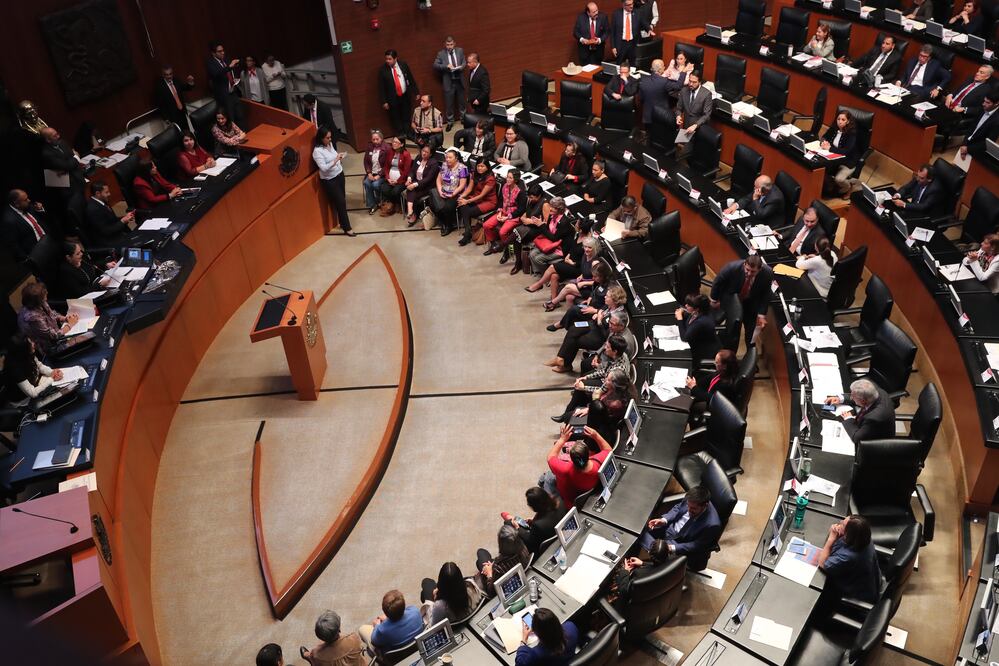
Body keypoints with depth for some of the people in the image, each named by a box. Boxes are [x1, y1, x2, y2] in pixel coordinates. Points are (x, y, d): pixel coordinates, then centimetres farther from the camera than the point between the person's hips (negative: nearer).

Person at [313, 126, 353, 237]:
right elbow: (323, 168, -29)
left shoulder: (330, 144, 1)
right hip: (329, 181, -7)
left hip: (339, 175, 7)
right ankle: (347, 228, 7)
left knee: (342, 200, 17)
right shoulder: (317, 151, -23)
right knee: (340, 202, -2)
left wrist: (340, 159, 3)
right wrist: (335, 160, -33)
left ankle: (342, 222, 35)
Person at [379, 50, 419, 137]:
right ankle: (400, 136, 20)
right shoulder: (382, 70, -10)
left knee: (406, 117, 13)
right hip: (393, 99, -2)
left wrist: (415, 92, 7)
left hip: (405, 96, 2)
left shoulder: (403, 65, -2)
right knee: (396, 119, 7)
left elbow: (411, 79, 6)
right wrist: (384, 101, -10)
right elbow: (381, 87, -8)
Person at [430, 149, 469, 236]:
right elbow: (439, 180, 11)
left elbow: (462, 185, -13)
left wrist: (452, 195, -18)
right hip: (443, 192, 5)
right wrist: (440, 191, -5)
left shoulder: (462, 168, -9)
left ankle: (449, 225, 1)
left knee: (447, 207, -29)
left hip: (455, 195, -5)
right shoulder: (444, 165, 9)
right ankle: (443, 223, 5)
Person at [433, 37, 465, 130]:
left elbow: (464, 63, 4)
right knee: (449, 103, 5)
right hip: (448, 82, -2)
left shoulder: (460, 50, 2)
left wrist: (460, 67, -18)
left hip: (459, 80, 2)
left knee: (462, 101, 16)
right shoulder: (441, 53, -5)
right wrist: (446, 66, -25)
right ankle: (450, 122, 19)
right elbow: (435, 65, -10)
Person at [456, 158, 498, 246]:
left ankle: (467, 235, -10)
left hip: (488, 201, -6)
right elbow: (469, 188, 3)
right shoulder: (475, 174, 4)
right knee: (463, 207, -25)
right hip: (476, 198, 6)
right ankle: (468, 232, -27)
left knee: (469, 212, -26)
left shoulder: (490, 178, -18)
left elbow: (482, 195, -19)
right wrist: (462, 196, -16)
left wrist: (467, 201, -22)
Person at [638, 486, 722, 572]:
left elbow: (697, 546, -22)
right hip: (669, 528, 6)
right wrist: (664, 520, -13)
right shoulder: (691, 500, -18)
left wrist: (672, 548, -29)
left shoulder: (712, 525, -33)